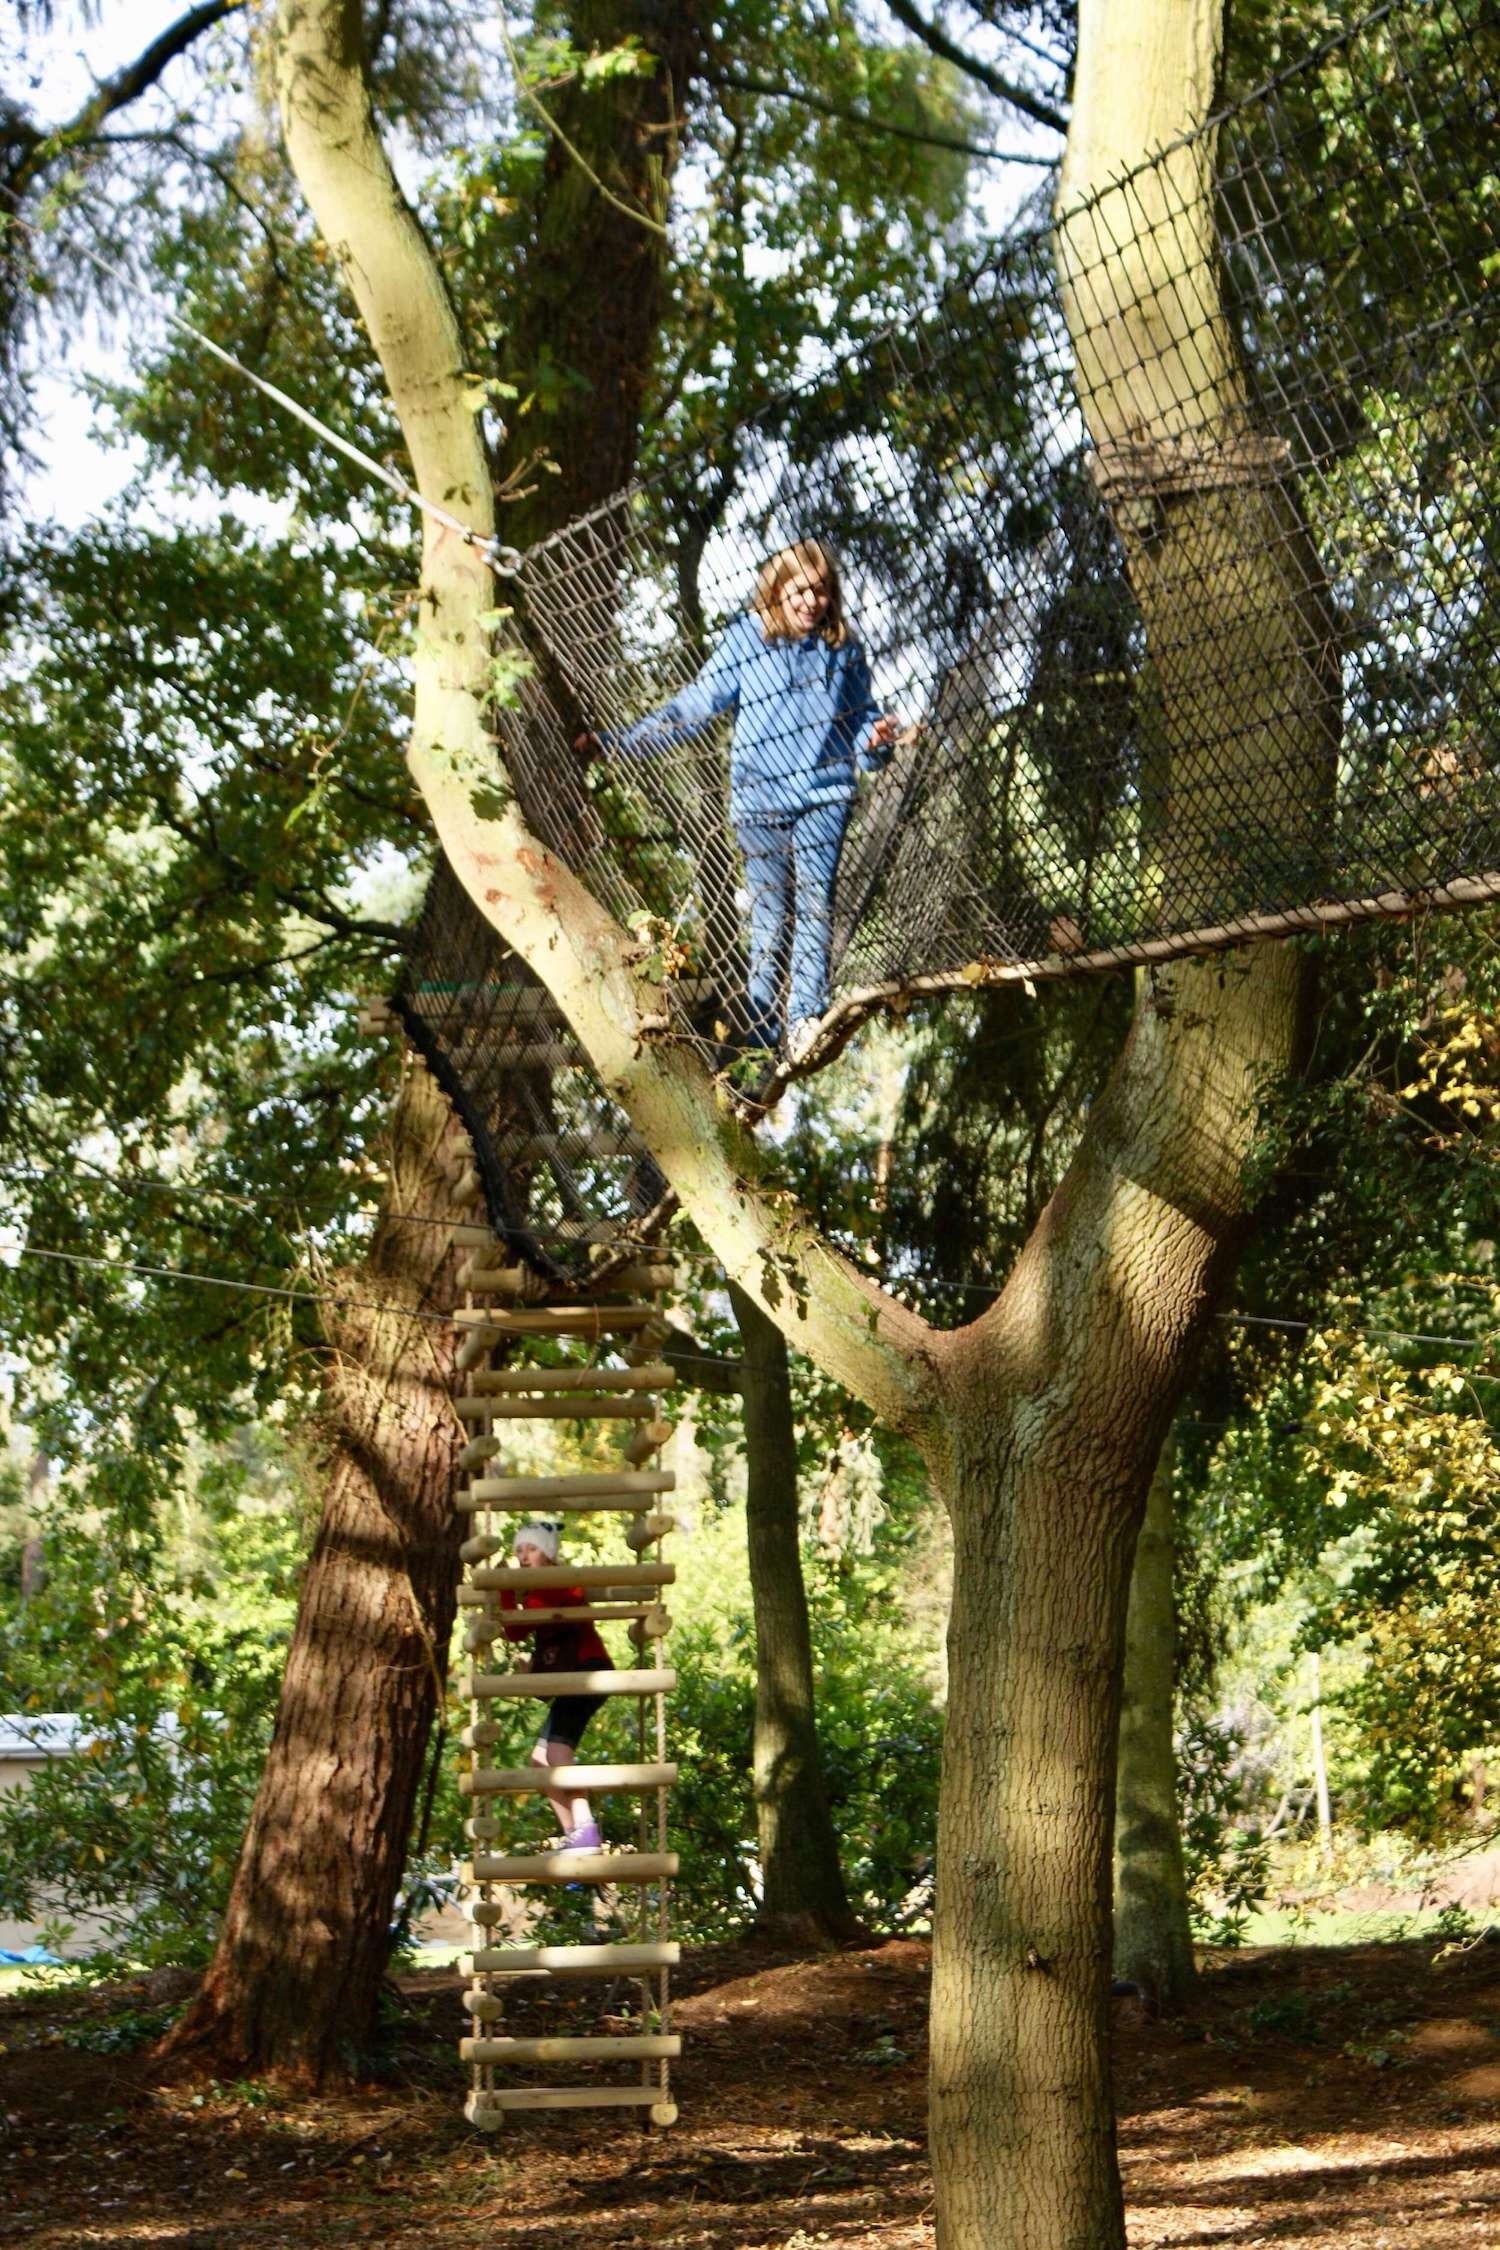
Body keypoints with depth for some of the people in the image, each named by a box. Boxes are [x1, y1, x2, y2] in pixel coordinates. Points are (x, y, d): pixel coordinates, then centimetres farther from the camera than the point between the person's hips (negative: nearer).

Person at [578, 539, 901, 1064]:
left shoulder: (843, 649, 6)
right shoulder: (747, 640, 1)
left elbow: (860, 718, 16)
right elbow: (691, 710, 4)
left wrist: (876, 738, -9)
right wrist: (614, 742, -1)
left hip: (824, 795, 0)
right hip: (759, 799, 0)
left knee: (815, 903, -12)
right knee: (770, 913, 1)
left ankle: (806, 1018, -15)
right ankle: (763, 1028, 5)